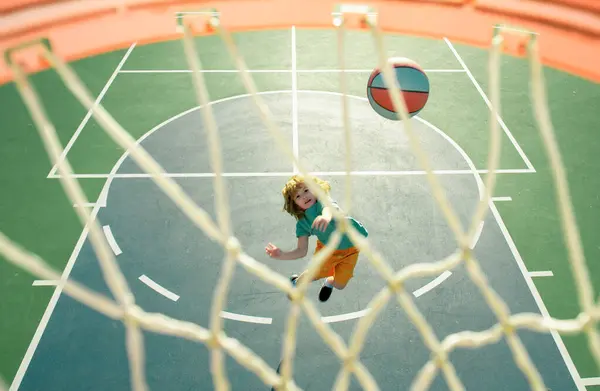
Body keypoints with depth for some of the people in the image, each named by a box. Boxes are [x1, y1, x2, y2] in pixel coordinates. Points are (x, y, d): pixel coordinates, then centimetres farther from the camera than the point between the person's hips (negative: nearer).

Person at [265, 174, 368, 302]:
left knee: (340, 285, 4)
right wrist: (281, 255, -29)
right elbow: (302, 251, -13)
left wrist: (327, 216, -79)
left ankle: (329, 282, 43)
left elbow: (329, 207, -55)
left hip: (350, 249, -2)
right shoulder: (302, 223, -15)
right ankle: (297, 282, 35)